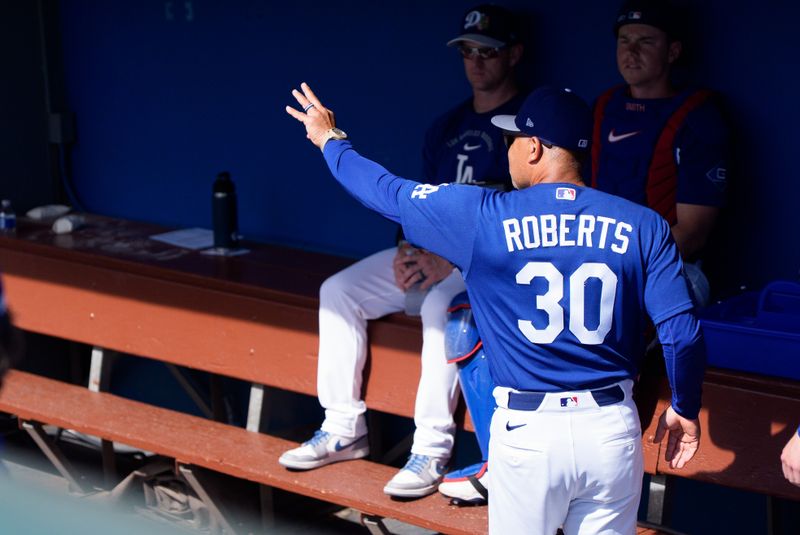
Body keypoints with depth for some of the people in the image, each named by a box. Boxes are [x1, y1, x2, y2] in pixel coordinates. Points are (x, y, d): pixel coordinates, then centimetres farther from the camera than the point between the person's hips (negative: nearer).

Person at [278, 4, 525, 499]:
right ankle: (344, 430, -3)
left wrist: (451, 262, -21)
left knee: (440, 303, -37)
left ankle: (432, 450, -29)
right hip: (432, 252, 8)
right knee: (338, 290, -8)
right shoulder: (446, 127, 18)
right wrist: (408, 250, -2)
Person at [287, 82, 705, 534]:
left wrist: (330, 140, 25)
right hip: (613, 429, 2)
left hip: (527, 432, -2)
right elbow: (683, 333, -7)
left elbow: (386, 191, 7)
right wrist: (685, 409, 10)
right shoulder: (643, 226, -2)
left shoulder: (482, 217, -6)